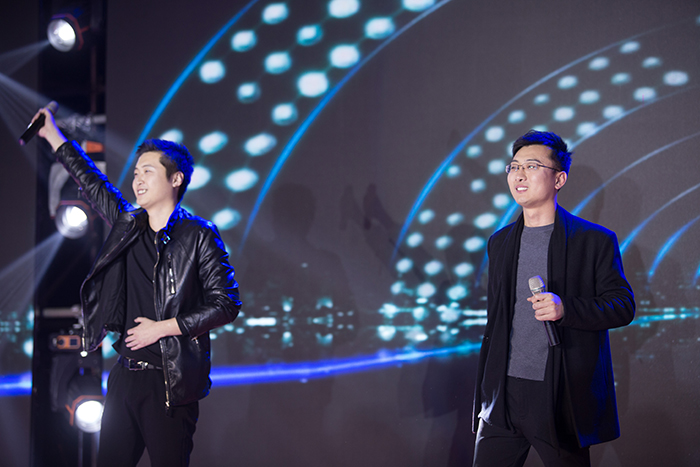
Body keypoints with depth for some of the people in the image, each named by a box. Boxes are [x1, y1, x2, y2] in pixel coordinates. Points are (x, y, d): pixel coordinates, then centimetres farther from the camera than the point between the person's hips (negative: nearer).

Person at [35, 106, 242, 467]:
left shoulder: (198, 235, -6)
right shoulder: (128, 225, 11)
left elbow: (227, 304, -9)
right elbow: (92, 184, 25)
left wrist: (161, 328, -10)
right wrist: (52, 135, 31)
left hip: (172, 380, -6)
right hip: (125, 373, 6)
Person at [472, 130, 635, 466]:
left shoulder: (595, 240, 0)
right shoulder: (500, 243, 15)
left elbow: (623, 306, -2)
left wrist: (566, 308, -20)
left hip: (562, 399, -4)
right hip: (504, 394, 4)